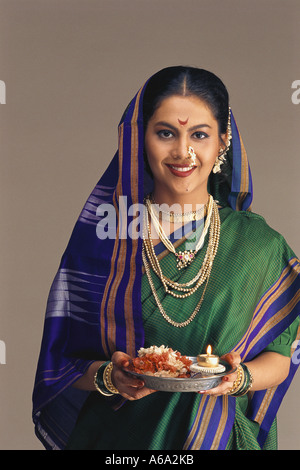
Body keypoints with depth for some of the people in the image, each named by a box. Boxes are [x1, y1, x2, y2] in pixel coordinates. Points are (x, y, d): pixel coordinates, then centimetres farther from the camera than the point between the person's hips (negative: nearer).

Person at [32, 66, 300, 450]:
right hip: (119, 435, 0)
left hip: (222, 435, 1)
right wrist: (107, 376, -22)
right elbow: (64, 360, -4)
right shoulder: (101, 233, -9)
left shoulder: (258, 243, -7)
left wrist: (241, 377, -20)